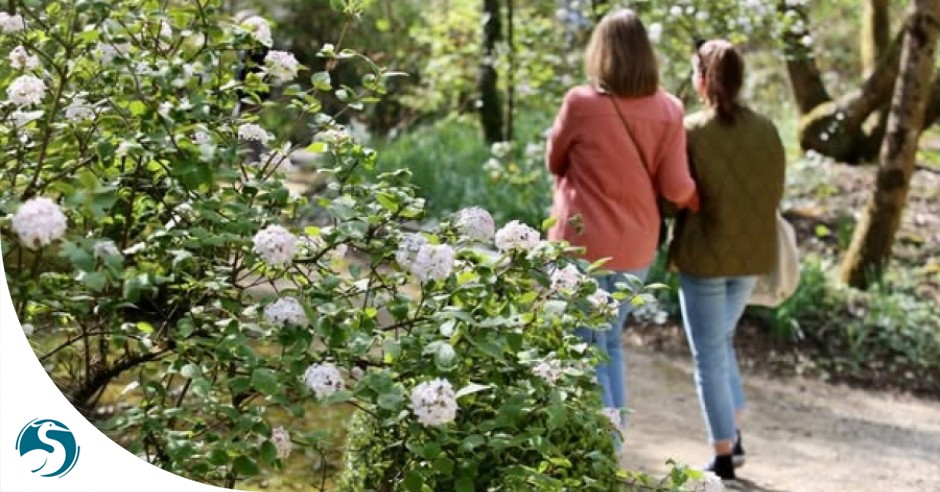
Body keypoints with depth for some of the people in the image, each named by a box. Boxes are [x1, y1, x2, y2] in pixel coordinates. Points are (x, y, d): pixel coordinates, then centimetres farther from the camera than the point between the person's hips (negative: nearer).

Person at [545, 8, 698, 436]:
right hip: (636, 247, 5)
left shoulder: (581, 102, -14)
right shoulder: (667, 110, -4)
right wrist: (701, 204, 13)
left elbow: (554, 162, 2)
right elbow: (676, 188, -6)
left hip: (583, 243, -5)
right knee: (609, 343, 22)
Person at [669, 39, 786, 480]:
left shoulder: (691, 131, -14)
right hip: (753, 253, 5)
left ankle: (723, 455, 11)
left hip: (704, 255, -5)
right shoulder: (765, 129, -1)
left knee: (709, 353, 6)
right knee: (722, 340, 24)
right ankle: (735, 435, 21)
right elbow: (775, 192, 6)